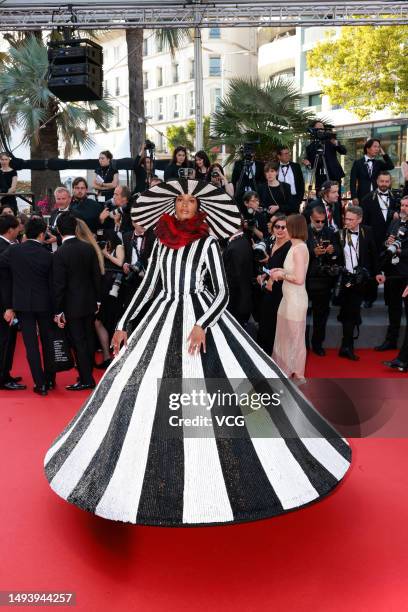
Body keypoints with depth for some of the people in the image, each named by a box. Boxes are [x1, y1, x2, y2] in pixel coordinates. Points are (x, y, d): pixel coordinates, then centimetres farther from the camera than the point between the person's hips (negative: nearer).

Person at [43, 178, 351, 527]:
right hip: (163, 316, 4)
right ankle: (163, 470, 19)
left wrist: (202, 325, -21)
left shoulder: (207, 241, 0)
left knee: (204, 391, -7)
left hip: (200, 315, -4)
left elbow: (222, 291, -6)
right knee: (154, 393, 3)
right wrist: (124, 324, 11)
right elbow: (148, 286, 14)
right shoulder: (161, 241, 11)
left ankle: (208, 471, 8)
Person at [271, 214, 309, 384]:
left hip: (296, 300, -9)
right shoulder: (295, 247, 8)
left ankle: (298, 376, 22)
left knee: (295, 337, 5)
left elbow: (299, 279, -24)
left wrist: (281, 275, -11)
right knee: (284, 335, 18)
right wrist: (281, 271, 5)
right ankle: (286, 370, 32)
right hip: (288, 298, 9)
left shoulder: (300, 249, -19)